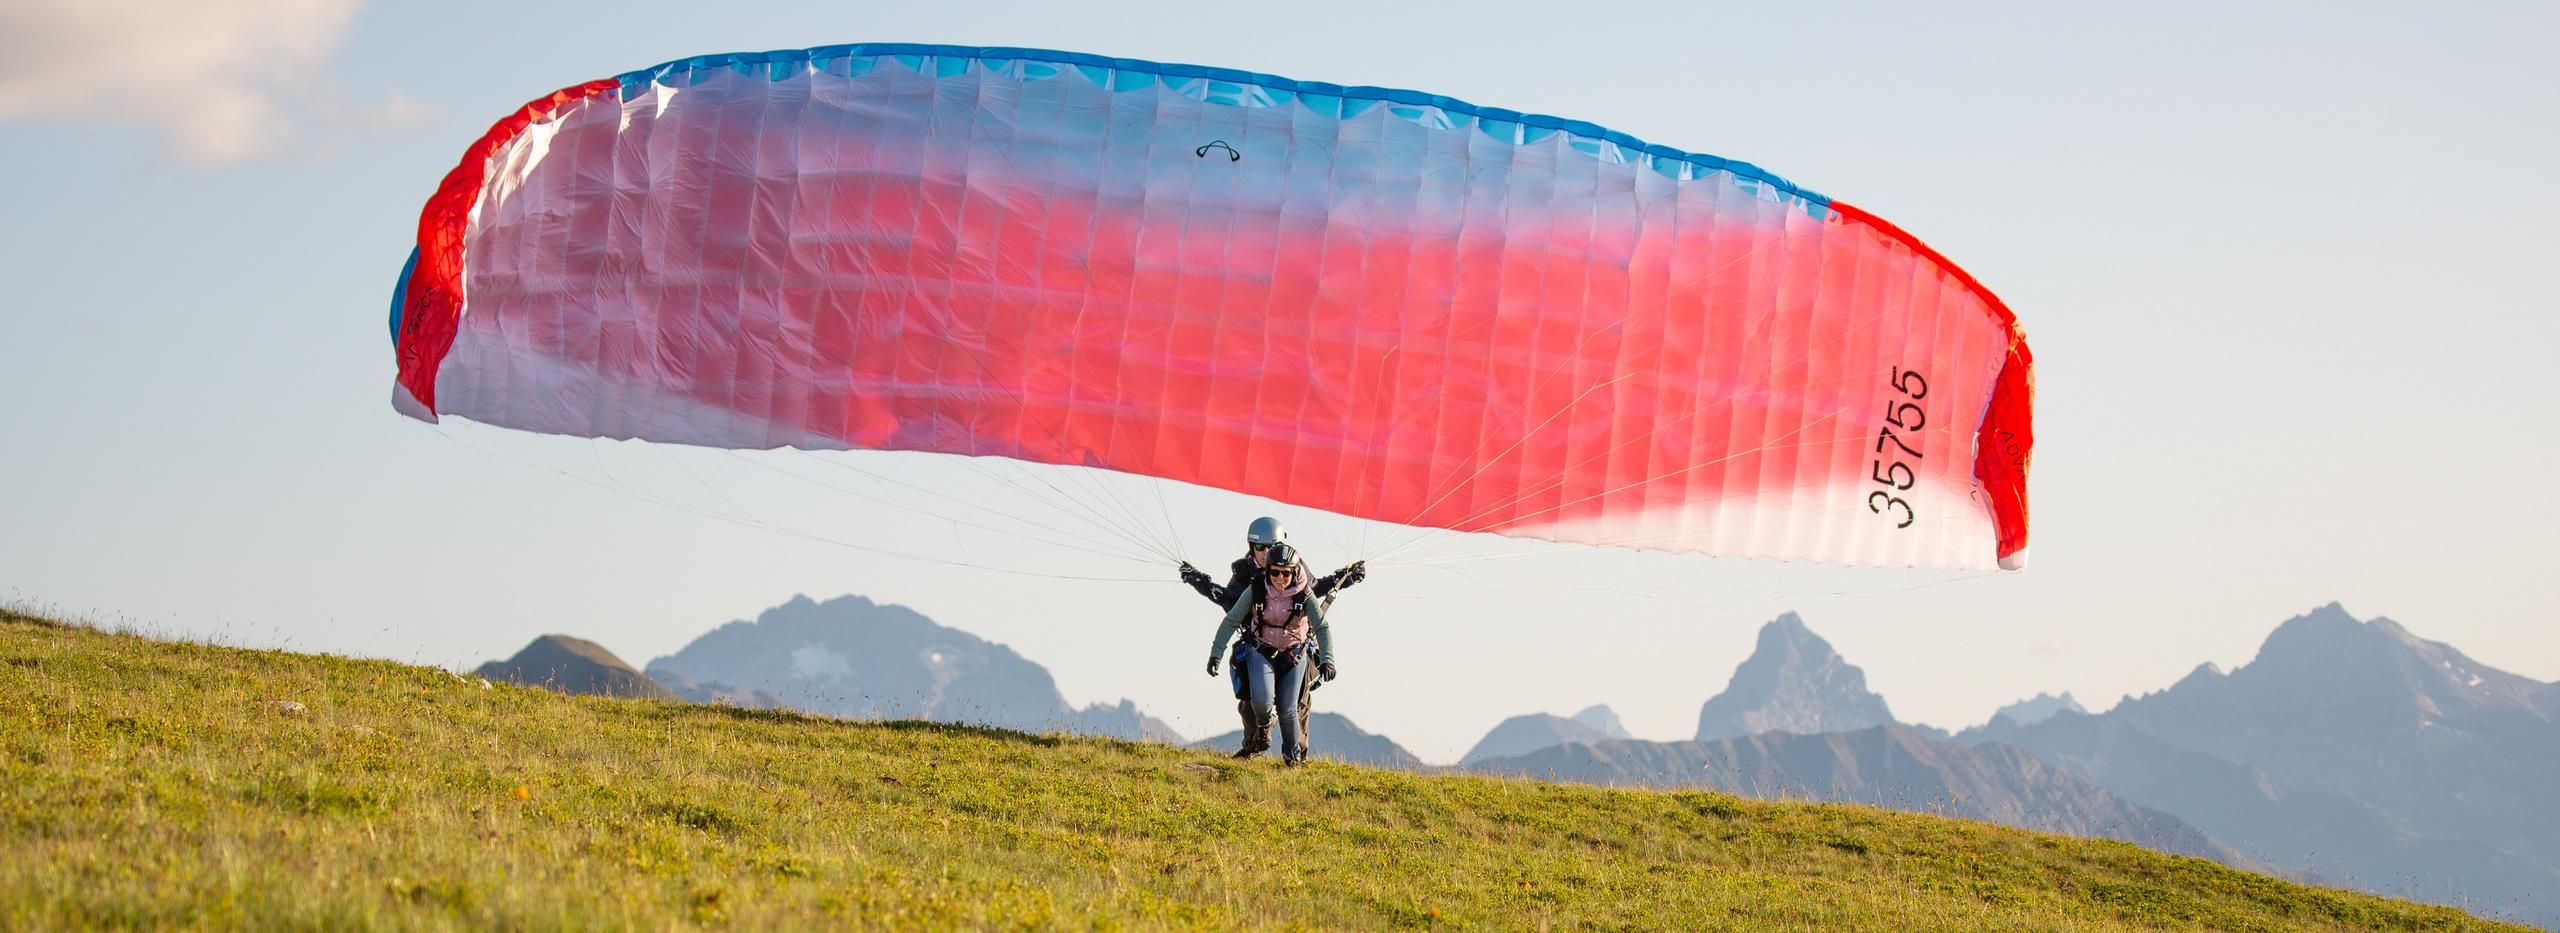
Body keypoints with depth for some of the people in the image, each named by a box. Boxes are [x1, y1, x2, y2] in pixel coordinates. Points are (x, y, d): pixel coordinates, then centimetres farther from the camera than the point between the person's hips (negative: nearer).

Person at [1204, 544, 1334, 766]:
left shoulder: (1305, 595, -17)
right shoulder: (1255, 592, -16)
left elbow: (1322, 627, -17)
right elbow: (1231, 621, -9)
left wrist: (1326, 660, -30)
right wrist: (1216, 653, -14)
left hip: (1294, 654, 0)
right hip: (1260, 651, 0)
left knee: (1288, 710, -2)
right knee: (1262, 699, -23)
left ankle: (1294, 754, 24)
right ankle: (1264, 724, 14)